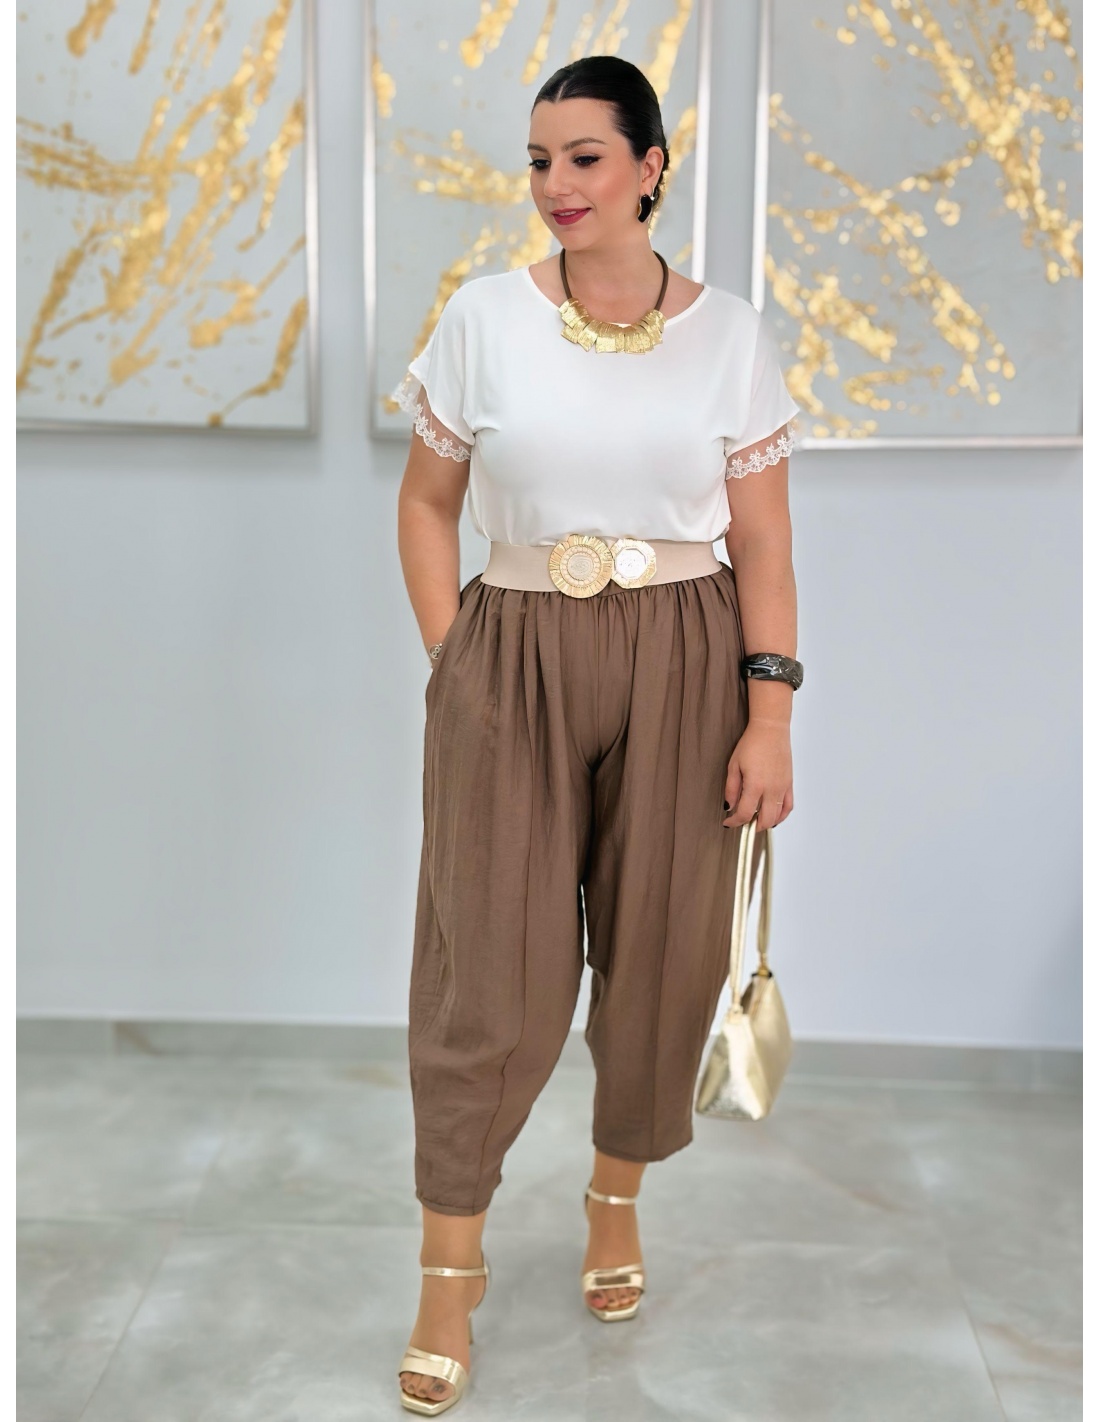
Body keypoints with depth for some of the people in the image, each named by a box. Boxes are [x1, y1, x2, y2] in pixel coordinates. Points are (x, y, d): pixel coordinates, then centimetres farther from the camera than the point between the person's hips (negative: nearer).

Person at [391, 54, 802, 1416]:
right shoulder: (484, 317, 0)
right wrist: (453, 667, -1)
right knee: (491, 961, 1)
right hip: (514, 663, -1)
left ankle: (617, 1198, 35)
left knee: (660, 947, 10)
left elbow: (762, 541, 2)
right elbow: (425, 505, 6)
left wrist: (770, 716, -4)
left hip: (680, 669, 1)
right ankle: (449, 1270, 16)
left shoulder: (728, 333, 1)